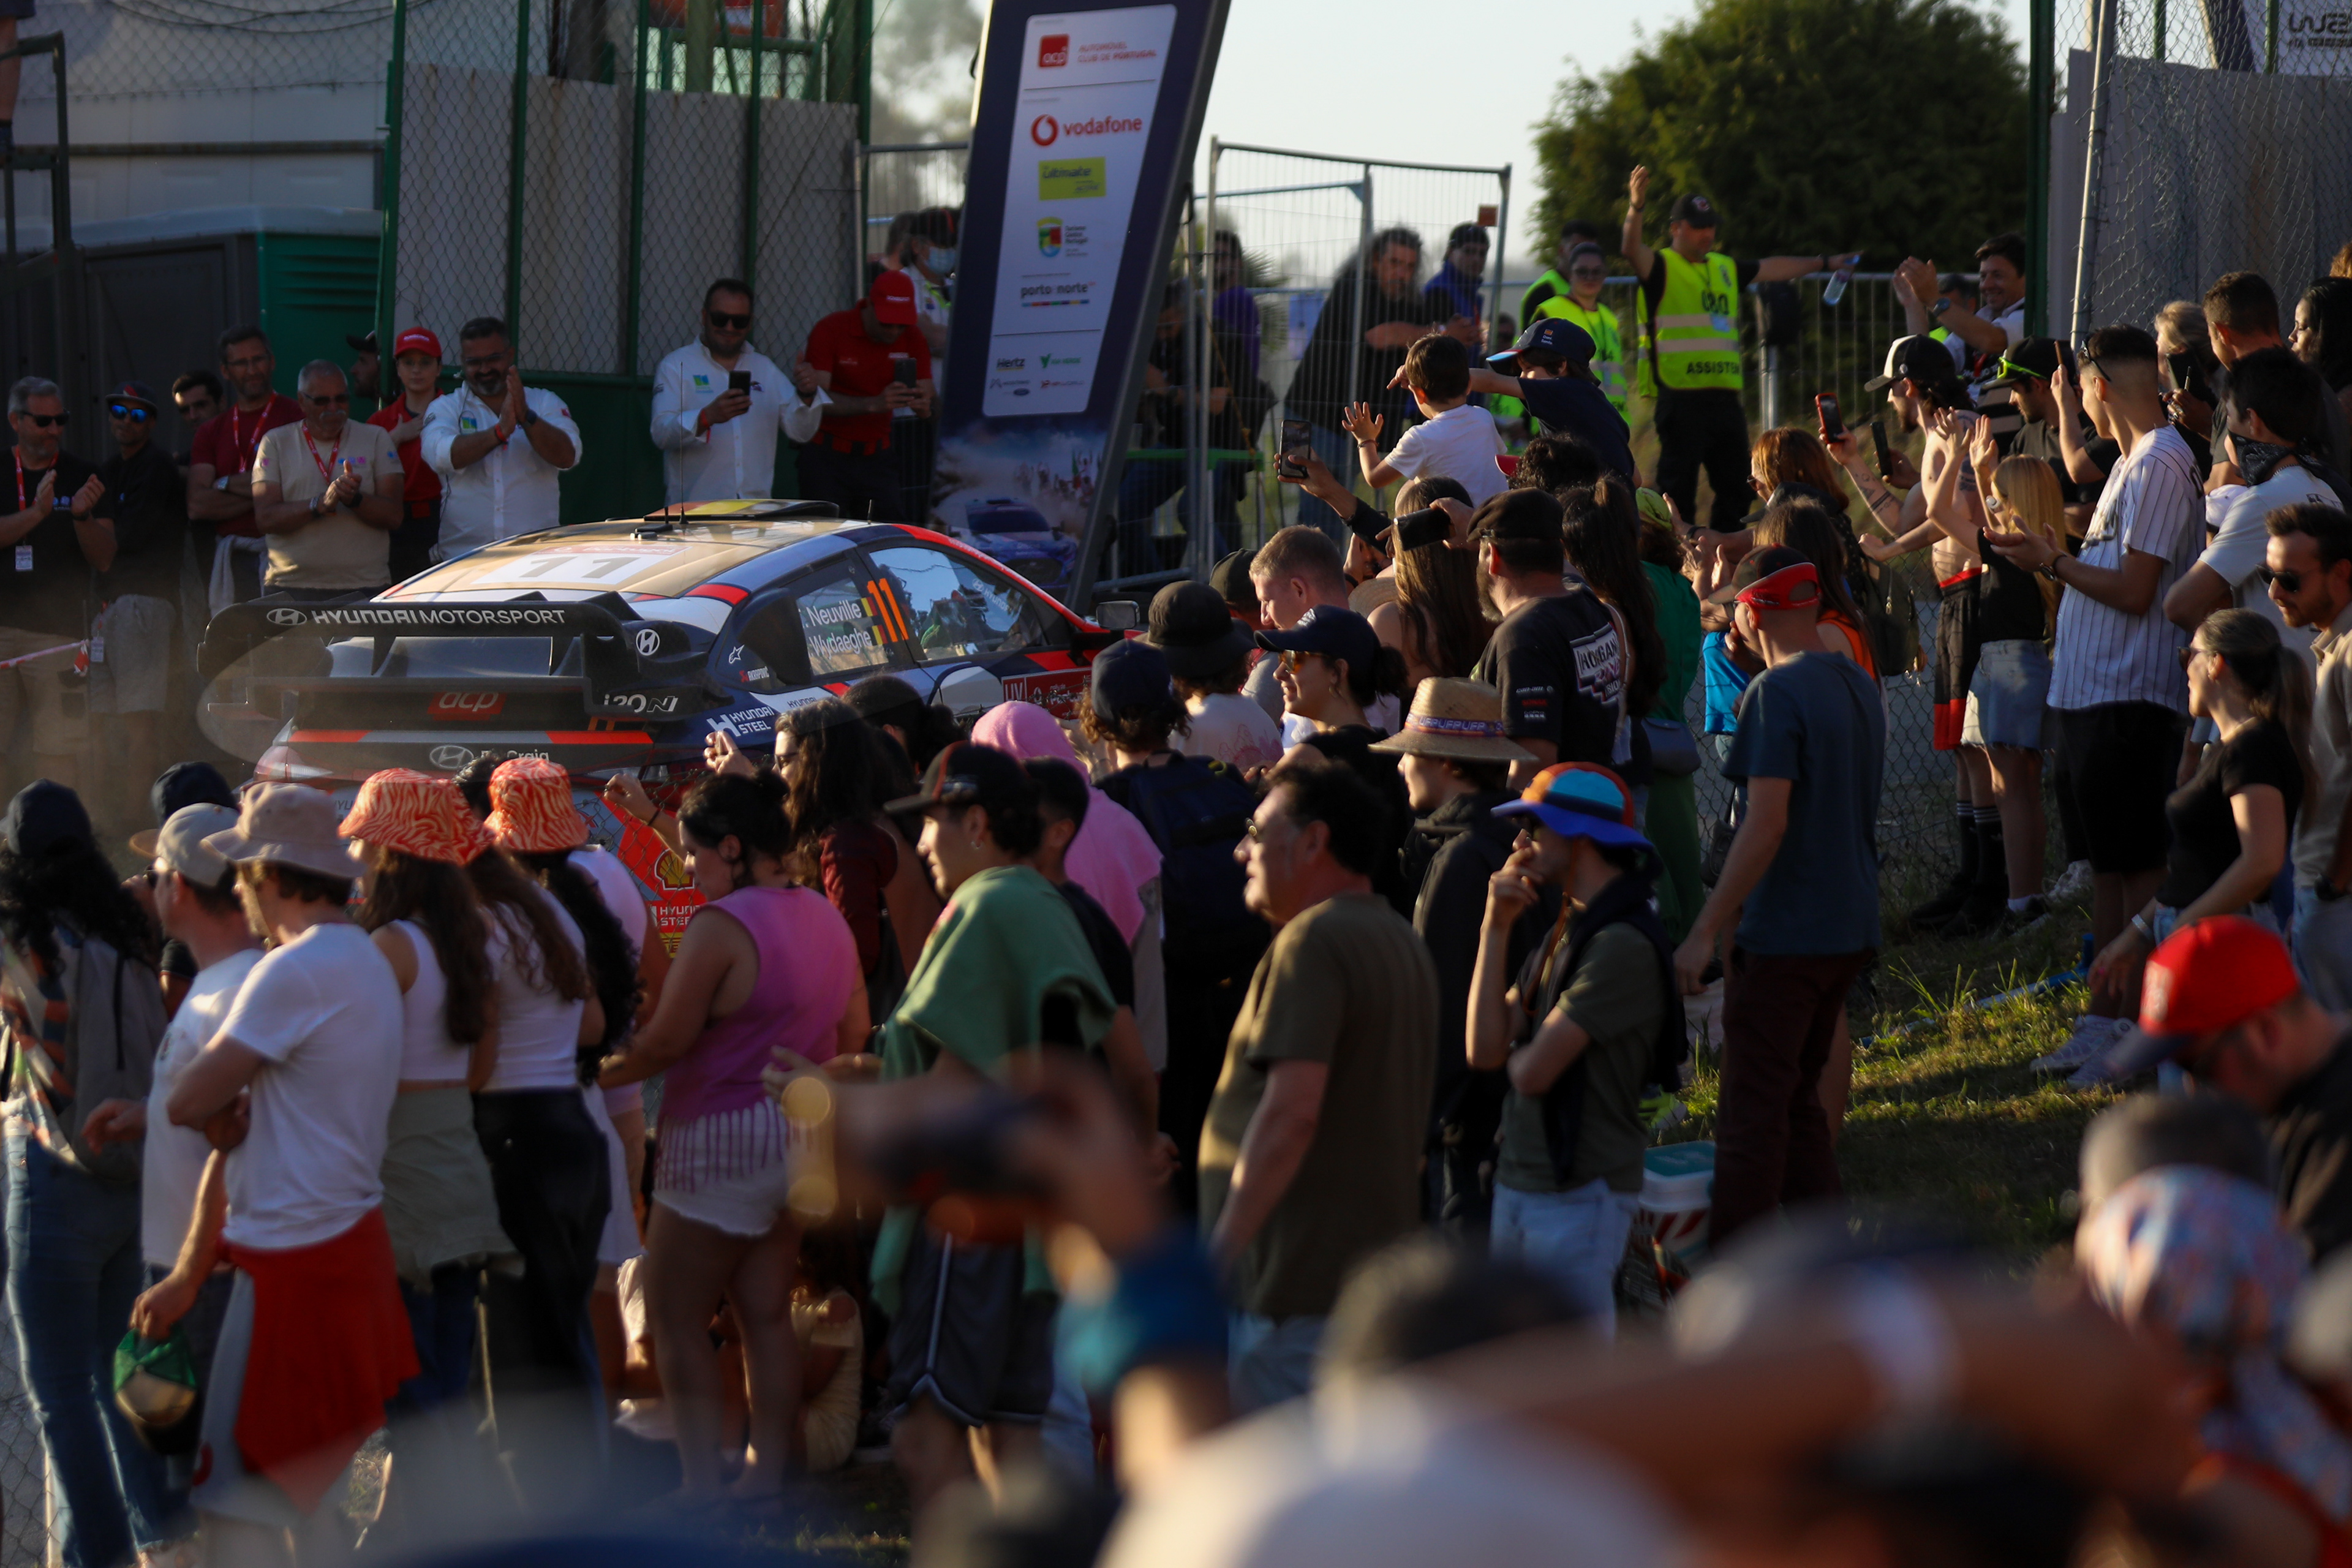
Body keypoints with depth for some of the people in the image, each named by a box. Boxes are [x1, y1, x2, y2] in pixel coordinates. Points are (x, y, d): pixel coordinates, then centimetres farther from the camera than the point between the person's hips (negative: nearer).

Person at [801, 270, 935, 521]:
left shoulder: (913, 338, 1)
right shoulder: (830, 330, -10)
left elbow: (929, 408, -1)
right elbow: (817, 399, -20)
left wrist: (923, 404, -27)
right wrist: (874, 404, -34)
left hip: (877, 457, 3)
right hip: (827, 456, -3)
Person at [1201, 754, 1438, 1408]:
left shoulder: (1314, 941, -14)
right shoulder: (1405, 943, 18)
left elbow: (1292, 1110, -23)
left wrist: (1220, 1255, -21)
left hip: (1299, 1281, -10)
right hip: (1380, 1274, 10)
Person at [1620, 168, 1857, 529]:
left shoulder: (1725, 268, 20)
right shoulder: (1661, 267, -1)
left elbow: (1772, 269, 33)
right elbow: (1631, 249, -20)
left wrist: (1824, 263, 40)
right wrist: (1636, 206, -37)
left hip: (1725, 397, 7)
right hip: (1681, 399, -7)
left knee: (1736, 487, 10)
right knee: (1679, 487, -7)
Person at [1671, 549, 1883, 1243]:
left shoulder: (1776, 693, -16)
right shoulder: (1858, 686, 9)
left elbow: (1767, 825, -23)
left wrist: (1705, 932, -21)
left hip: (1783, 934, -8)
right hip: (1851, 927, 8)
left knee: (1753, 1113, -3)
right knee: (1800, 1099, 18)